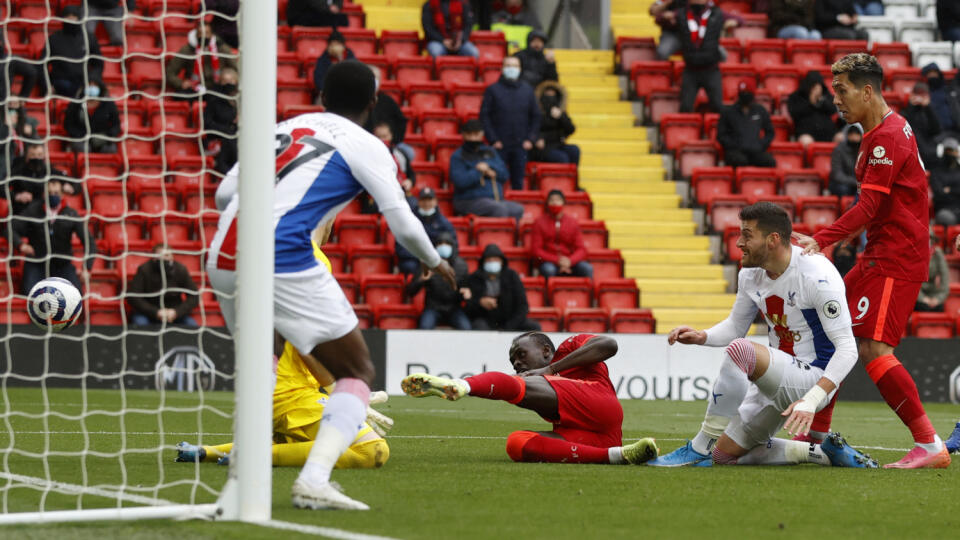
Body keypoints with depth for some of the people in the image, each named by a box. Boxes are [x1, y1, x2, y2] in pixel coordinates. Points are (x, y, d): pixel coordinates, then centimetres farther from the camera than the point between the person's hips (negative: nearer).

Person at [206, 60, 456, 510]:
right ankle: (313, 480, -16)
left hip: (223, 259, 6)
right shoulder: (365, 147, 7)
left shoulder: (284, 128, 23)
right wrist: (436, 263, 26)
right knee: (357, 375, 4)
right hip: (283, 261, -6)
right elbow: (402, 224, 6)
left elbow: (224, 194, 24)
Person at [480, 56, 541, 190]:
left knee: (518, 183, 6)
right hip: (499, 146, -2)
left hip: (521, 146, 2)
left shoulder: (527, 90, 9)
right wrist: (493, 140, -10)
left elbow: (536, 116, 12)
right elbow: (484, 116, -3)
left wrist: (530, 139, 1)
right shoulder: (493, 90, 0)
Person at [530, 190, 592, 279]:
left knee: (587, 269, -28)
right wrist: (557, 260, -14)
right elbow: (536, 250, -2)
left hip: (569, 262, 2)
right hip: (549, 262, -2)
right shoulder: (540, 222, 2)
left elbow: (581, 249, 5)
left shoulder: (572, 222, 8)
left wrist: (569, 261, -18)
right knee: (548, 270, -38)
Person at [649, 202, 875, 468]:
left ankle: (699, 449, -22)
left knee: (739, 349, -33)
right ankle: (822, 453, 8)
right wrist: (701, 337, -4)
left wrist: (811, 401, -33)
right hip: (777, 380, 9)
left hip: (814, 378, -9)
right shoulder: (751, 275, 2)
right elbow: (735, 326, 19)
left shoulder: (817, 277, -21)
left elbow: (847, 349, -22)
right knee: (724, 455, 7)